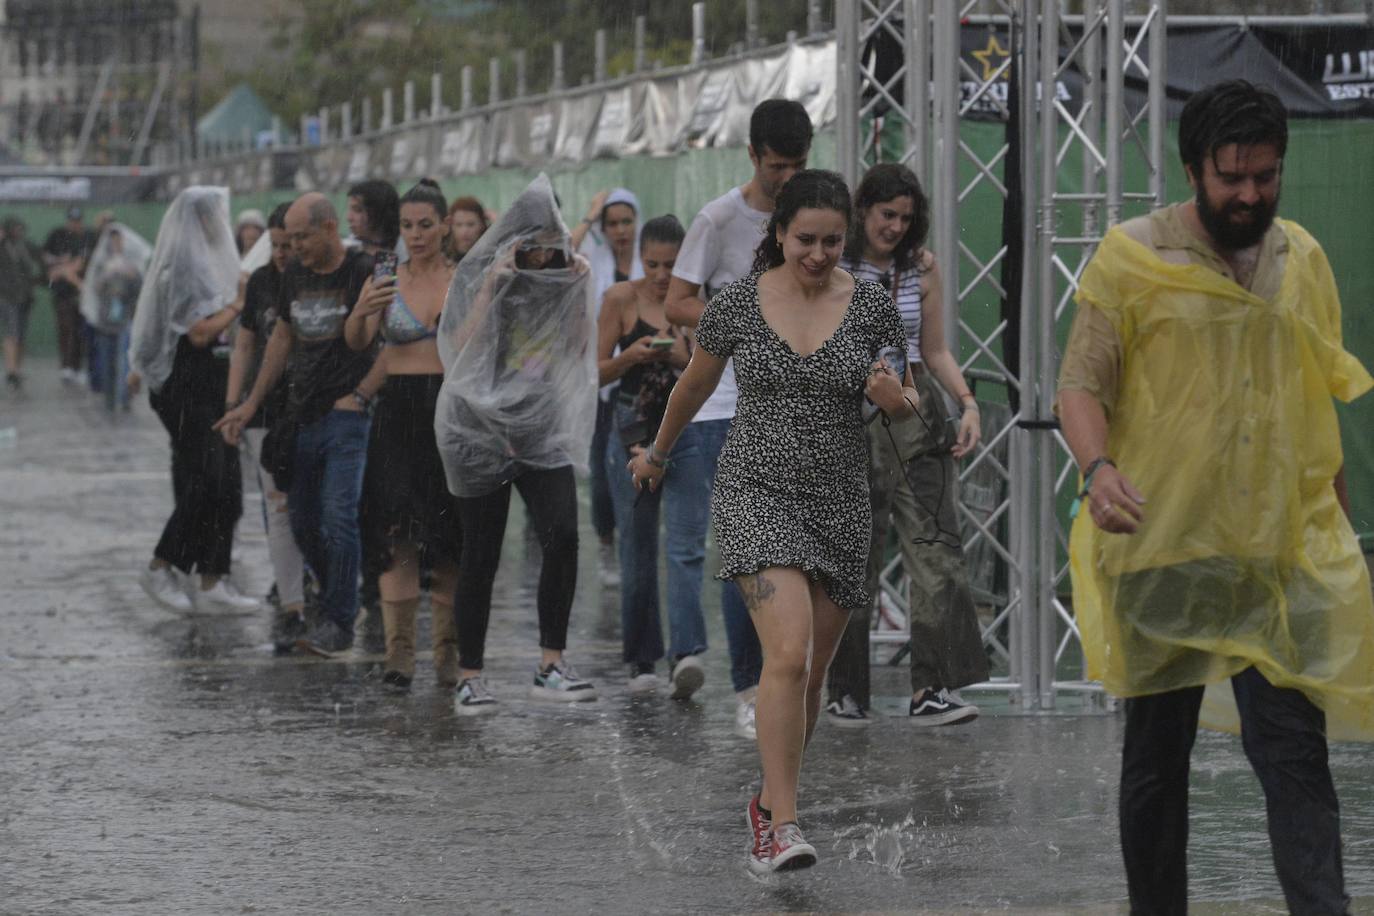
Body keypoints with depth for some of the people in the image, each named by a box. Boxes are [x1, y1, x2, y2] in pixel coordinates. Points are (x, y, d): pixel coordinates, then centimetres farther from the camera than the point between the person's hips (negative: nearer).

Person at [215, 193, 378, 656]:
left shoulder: (364, 273, -8)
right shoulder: (296, 274, 12)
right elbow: (282, 338, 22)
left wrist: (360, 394, -15)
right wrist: (252, 404, 20)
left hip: (346, 414, -7)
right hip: (302, 417, 7)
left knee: (339, 517, -14)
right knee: (303, 522, 8)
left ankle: (338, 621, -8)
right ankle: (336, 597, 25)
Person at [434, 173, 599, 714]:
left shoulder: (560, 276, 7)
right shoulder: (477, 275, -4)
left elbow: (579, 351, 8)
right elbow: (460, 348, -13)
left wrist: (579, 292, -5)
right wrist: (491, 289, -20)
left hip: (543, 427, 3)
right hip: (482, 426, -3)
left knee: (562, 538, -16)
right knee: (481, 558, 1)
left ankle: (551, 668, -11)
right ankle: (469, 679, 10)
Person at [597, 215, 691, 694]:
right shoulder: (621, 299, 0)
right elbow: (599, 373, 2)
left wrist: (686, 358, -15)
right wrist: (632, 356, -18)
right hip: (634, 433, 0)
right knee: (638, 550, 4)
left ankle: (688, 651, -24)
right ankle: (641, 659, 16)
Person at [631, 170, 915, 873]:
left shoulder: (873, 307, -1)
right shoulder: (737, 305, -3)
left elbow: (907, 407, 10)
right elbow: (695, 385, 15)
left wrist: (896, 399, -14)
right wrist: (658, 454, 28)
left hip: (839, 499, 3)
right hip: (757, 490, -3)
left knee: (810, 672, 10)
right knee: (789, 650, -21)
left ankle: (769, 802, 32)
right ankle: (782, 825, -20)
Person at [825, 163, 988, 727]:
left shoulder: (922, 267, 7)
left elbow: (935, 351, 13)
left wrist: (968, 403, -1)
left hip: (915, 412, 2)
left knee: (935, 549, -9)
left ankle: (930, 691, -10)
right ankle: (846, 693, 12)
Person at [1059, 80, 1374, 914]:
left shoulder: (1305, 260, 9)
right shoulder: (1133, 257, -3)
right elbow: (1081, 383, -5)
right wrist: (1098, 468, -26)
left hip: (1282, 554, 2)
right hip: (1163, 548, -2)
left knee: (1295, 752, -8)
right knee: (1157, 752, 9)